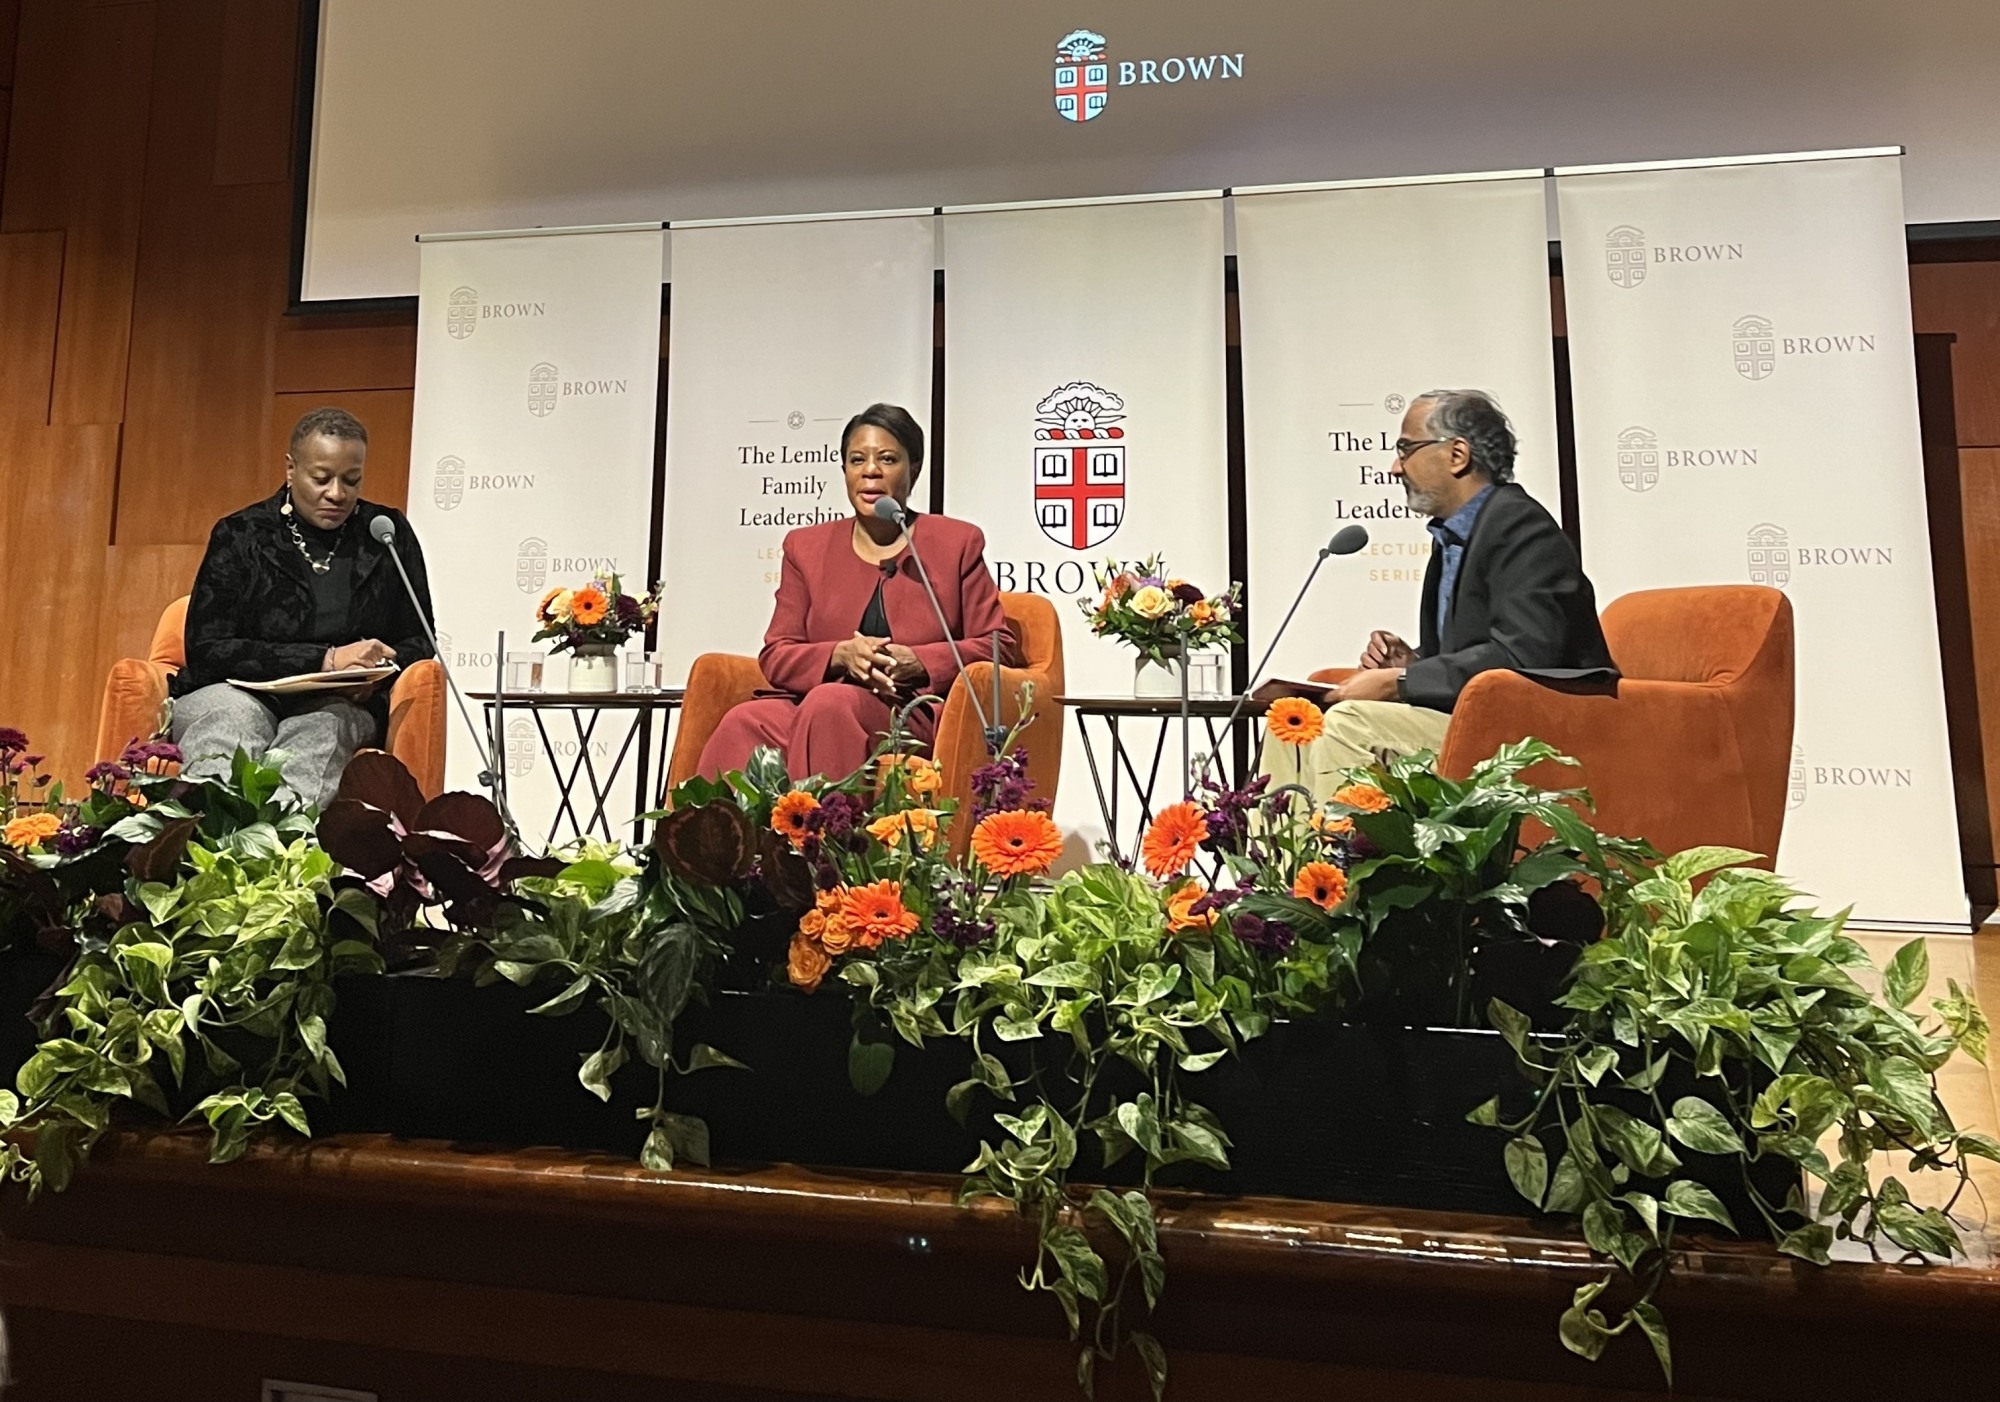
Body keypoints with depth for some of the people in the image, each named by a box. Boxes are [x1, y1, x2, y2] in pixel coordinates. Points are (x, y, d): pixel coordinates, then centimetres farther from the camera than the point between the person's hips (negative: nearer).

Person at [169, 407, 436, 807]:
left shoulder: (388, 534, 10)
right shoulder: (240, 535, 4)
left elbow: (419, 644, 12)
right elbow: (206, 650, -5)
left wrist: (375, 672, -12)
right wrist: (325, 660, -17)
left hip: (340, 704, 1)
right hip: (238, 691, 0)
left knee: (323, 731, -36)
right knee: (234, 717, -36)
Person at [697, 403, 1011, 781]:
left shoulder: (958, 543, 12)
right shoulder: (806, 546, 18)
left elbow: (996, 645, 6)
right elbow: (775, 657, 12)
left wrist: (918, 662, -11)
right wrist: (841, 655, -10)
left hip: (920, 718, -2)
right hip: (814, 710, 3)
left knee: (830, 703, -34)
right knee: (745, 722, -29)